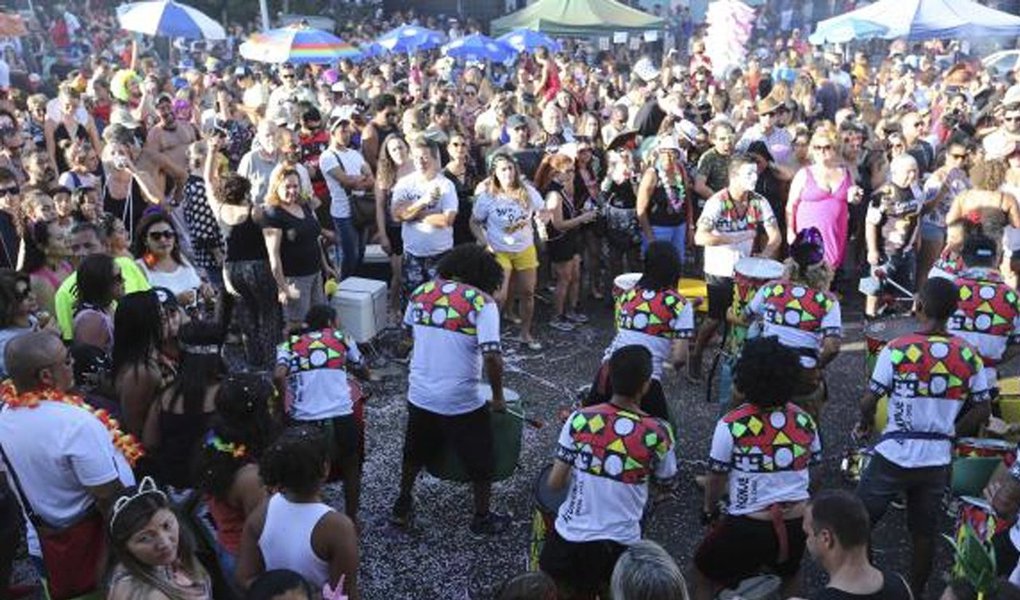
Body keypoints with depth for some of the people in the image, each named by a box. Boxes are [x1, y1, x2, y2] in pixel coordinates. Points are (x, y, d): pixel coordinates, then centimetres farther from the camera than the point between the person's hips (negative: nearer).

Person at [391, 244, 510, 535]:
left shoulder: (421, 292, 3)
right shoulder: (482, 302, -14)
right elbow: (492, 356, -23)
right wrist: (498, 398, -9)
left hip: (419, 395, 5)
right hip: (461, 403, -5)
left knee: (414, 454, 28)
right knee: (480, 462, 18)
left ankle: (402, 507, 44)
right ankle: (482, 518, 33)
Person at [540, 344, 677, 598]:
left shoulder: (580, 419, -11)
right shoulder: (658, 433, -12)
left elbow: (555, 483, -6)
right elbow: (664, 483, 5)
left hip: (570, 536, 0)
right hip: (621, 543, 0)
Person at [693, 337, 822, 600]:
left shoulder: (732, 425, -15)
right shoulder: (804, 420, -1)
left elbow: (716, 477, -5)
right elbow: (812, 467, 11)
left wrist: (709, 510, 13)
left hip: (749, 525, -4)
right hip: (798, 521, 4)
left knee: (705, 570, 21)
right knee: (790, 573, 36)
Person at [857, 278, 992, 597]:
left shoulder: (897, 349, -14)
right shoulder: (970, 355, -2)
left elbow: (868, 401, -13)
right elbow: (981, 412, 2)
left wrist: (864, 425, 8)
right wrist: (949, 433, 15)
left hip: (894, 456, -4)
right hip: (937, 461, 4)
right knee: (925, 532, 18)